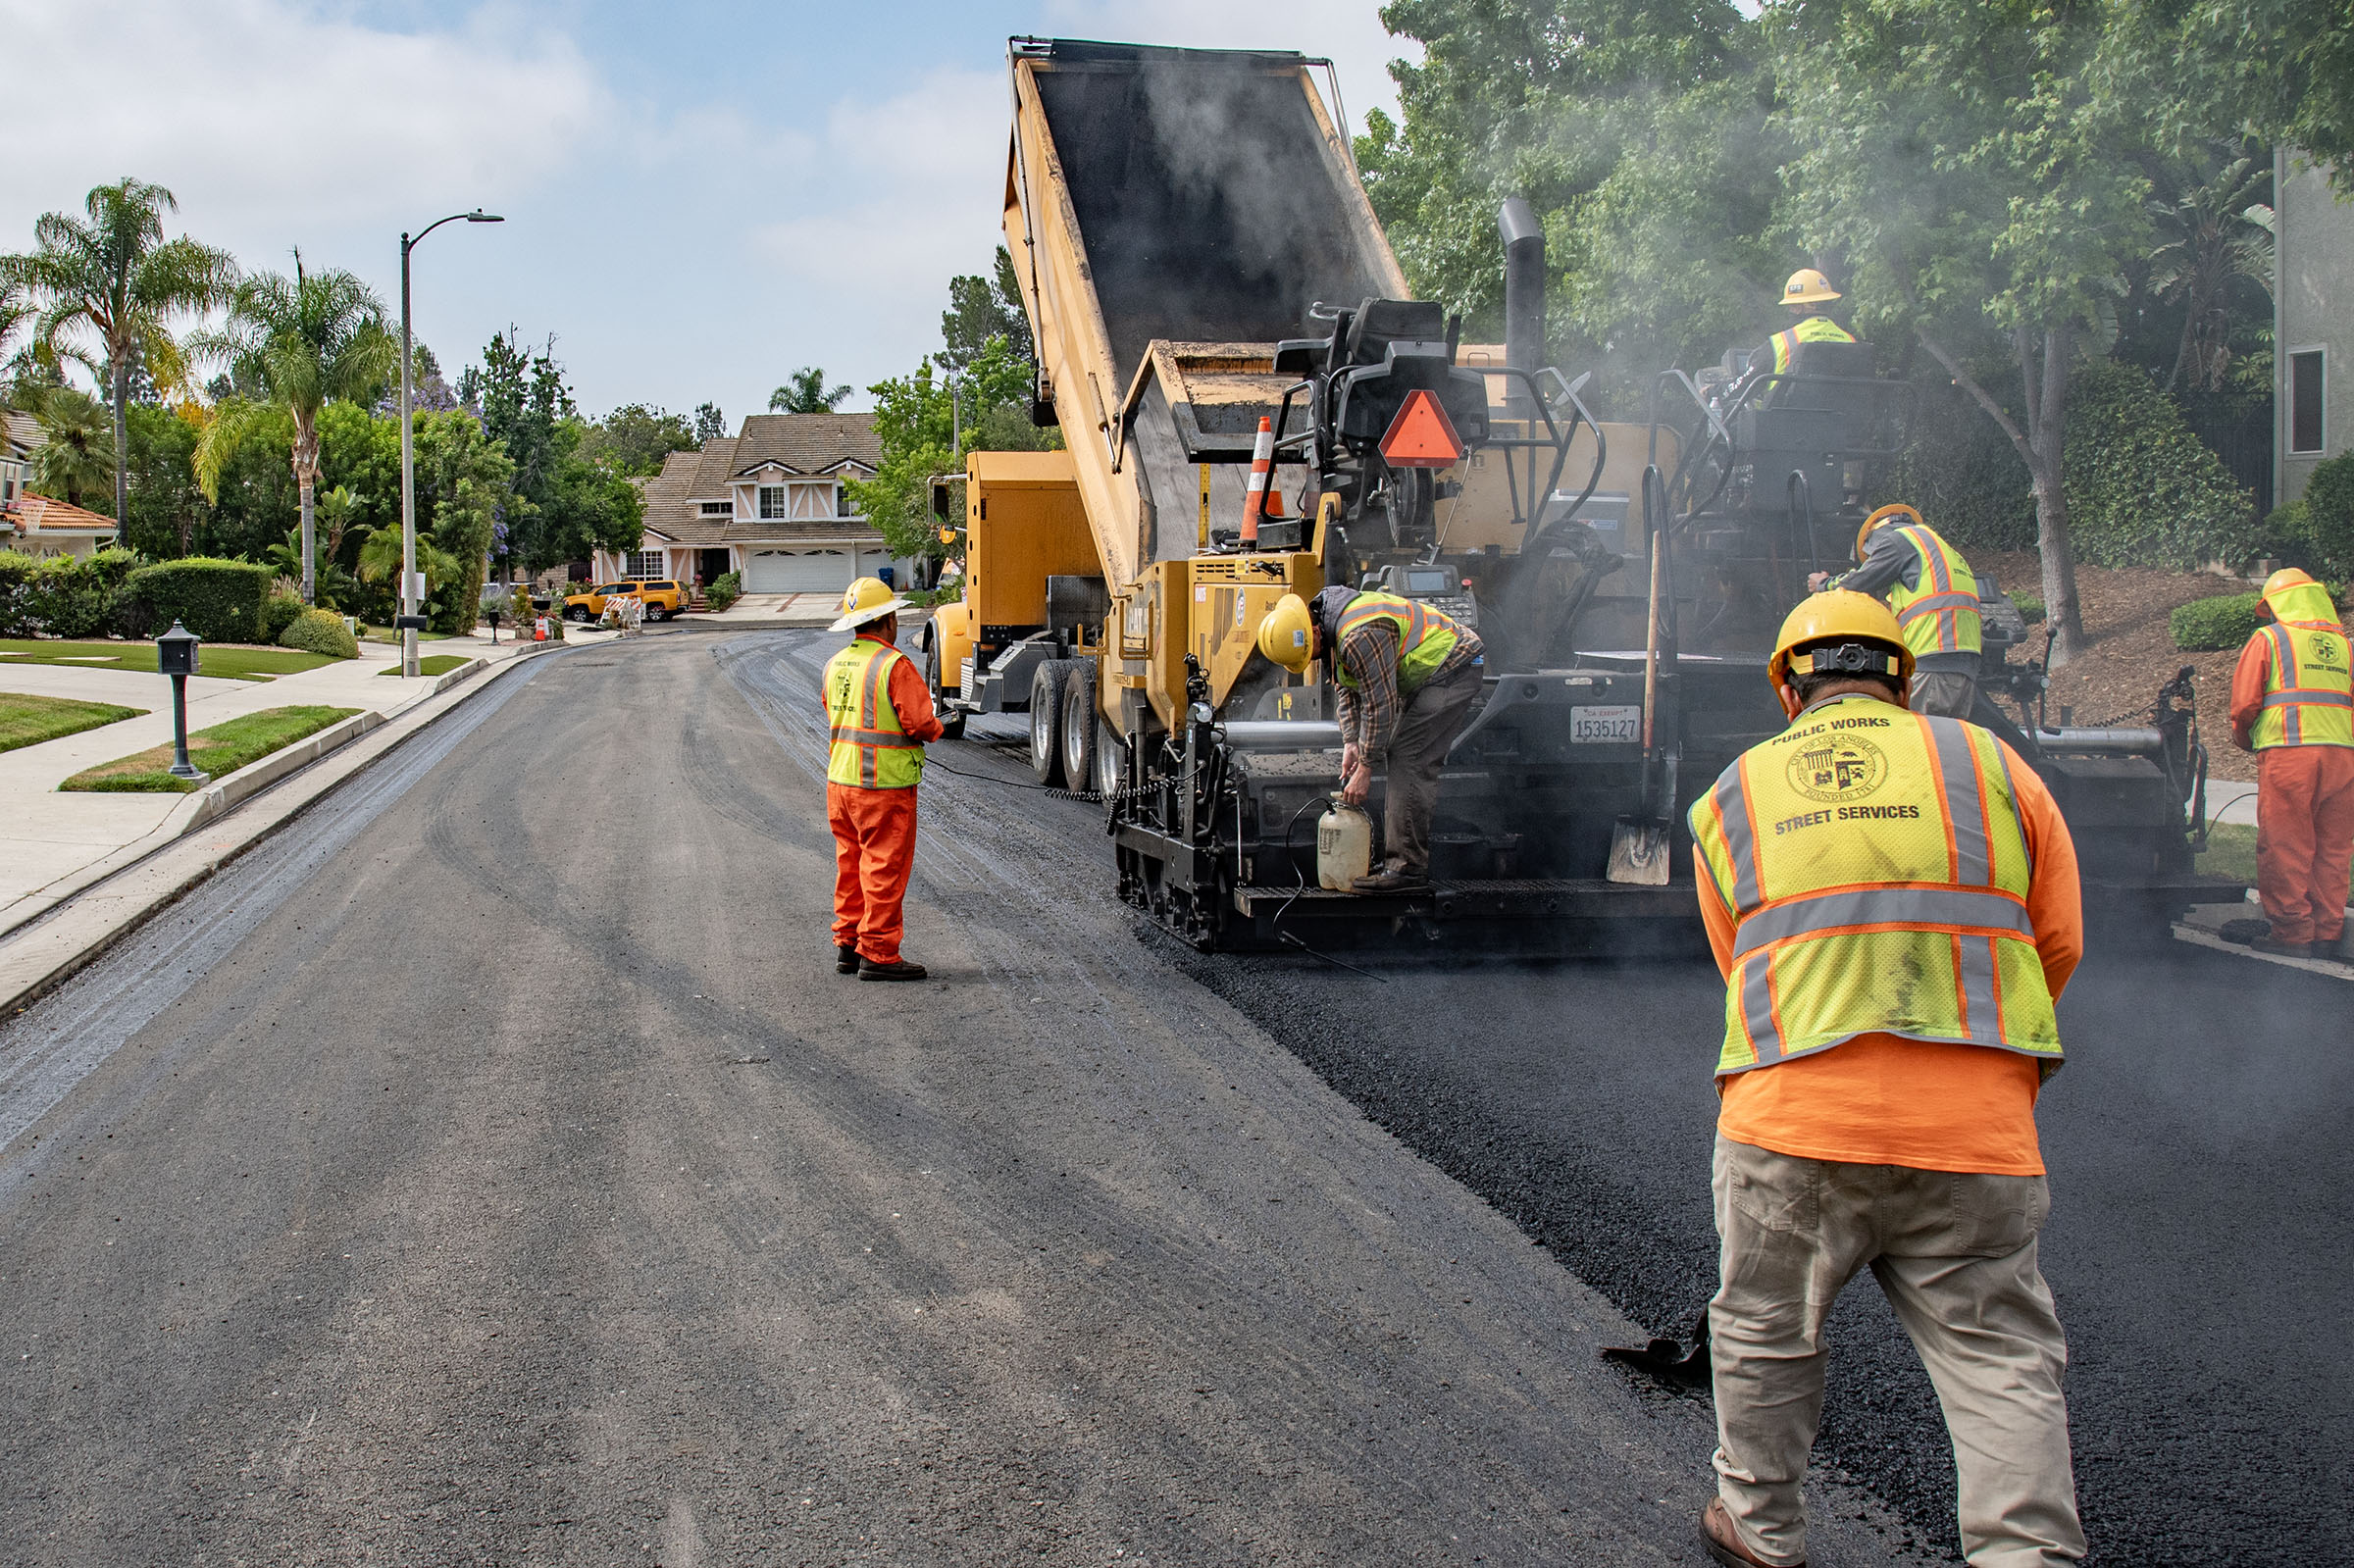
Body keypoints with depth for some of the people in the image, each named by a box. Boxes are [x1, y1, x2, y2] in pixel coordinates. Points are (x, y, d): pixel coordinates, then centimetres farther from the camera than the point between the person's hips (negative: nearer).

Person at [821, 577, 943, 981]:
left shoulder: (835, 665, 8)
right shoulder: (895, 665, -16)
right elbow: (920, 723, -18)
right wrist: (936, 727, 4)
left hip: (840, 781, 8)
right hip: (884, 785, -8)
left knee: (851, 864, 17)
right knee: (885, 868, 0)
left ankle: (848, 943, 23)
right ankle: (878, 954, 4)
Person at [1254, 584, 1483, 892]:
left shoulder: (1360, 637, -30)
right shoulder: (1335, 625, 3)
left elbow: (1379, 705, -25)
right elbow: (1347, 688, 13)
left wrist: (1365, 768, -18)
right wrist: (1351, 743, 3)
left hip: (1451, 671, -11)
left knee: (1408, 761, -17)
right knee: (1401, 760, 9)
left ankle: (1409, 869, -17)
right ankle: (1399, 859, 12)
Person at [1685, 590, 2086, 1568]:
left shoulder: (1733, 793, 13)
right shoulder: (1991, 765, 9)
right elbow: (2058, 945, 11)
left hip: (1790, 1115, 1)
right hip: (1974, 1124, 0)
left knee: (1766, 1333, 18)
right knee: (2000, 1359, 8)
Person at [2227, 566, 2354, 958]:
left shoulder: (2268, 639, 3)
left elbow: (2244, 702, 1)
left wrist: (2244, 740, 18)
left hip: (2288, 752, -4)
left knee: (2284, 848, 0)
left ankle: (2292, 933, -1)